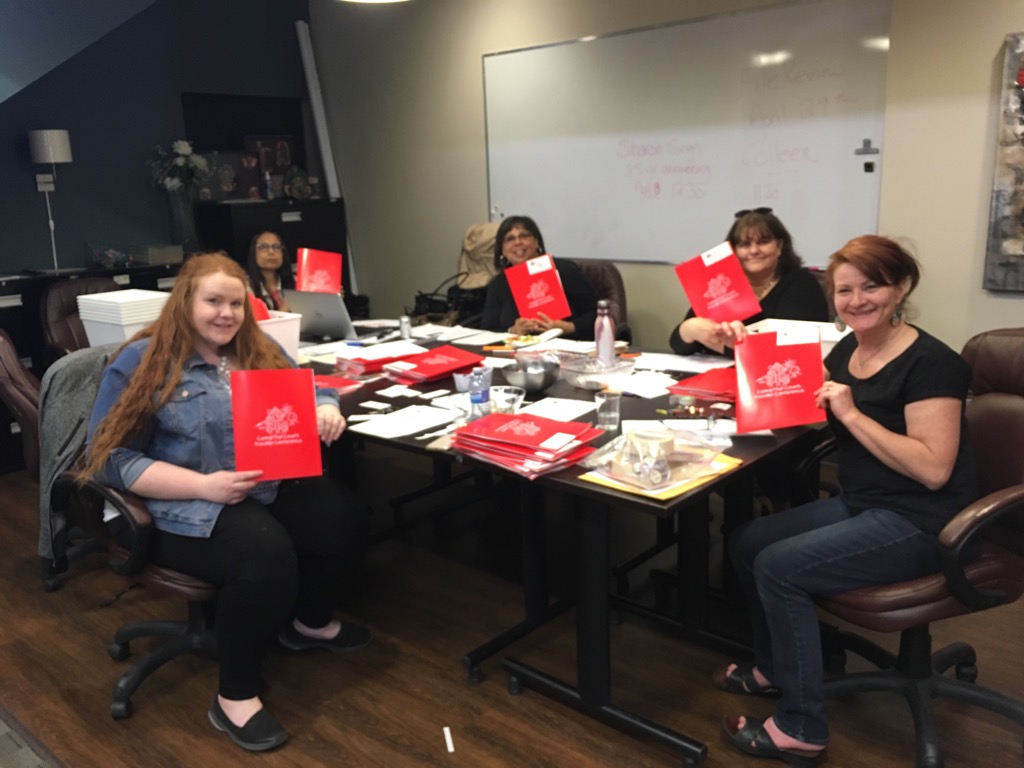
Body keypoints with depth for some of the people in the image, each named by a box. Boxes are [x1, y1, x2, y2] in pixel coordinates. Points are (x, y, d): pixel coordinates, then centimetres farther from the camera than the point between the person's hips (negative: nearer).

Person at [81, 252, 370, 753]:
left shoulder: (258, 350, 13)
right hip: (187, 508, -6)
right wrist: (203, 485, -21)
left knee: (345, 517, -18)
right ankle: (235, 697, -13)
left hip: (270, 489, 6)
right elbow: (113, 459, -9)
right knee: (267, 553, -34)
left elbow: (308, 392, 17)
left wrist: (325, 411, -11)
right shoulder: (143, 362, -4)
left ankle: (310, 622, 12)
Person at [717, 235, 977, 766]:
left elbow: (933, 470, -26)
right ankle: (775, 667, 26)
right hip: (860, 506, 9)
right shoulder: (847, 350, 5)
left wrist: (852, 413, -24)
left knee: (779, 567, -19)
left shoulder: (931, 364, -18)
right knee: (745, 543, 4)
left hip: (918, 524, -9)